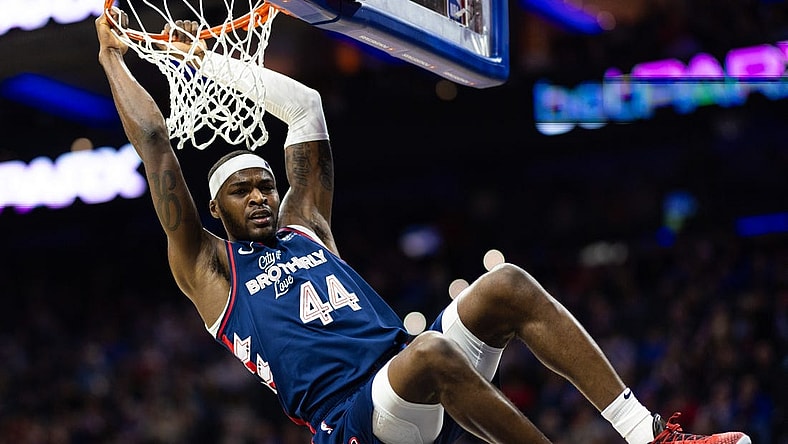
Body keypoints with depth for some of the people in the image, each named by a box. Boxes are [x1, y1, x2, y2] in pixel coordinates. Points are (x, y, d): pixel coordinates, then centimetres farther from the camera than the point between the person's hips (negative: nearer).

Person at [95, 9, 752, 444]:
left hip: (417, 385, 7)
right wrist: (113, 59, 11)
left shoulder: (305, 225, 25)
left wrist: (215, 60, 28)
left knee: (507, 285, -16)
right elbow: (155, 148, 6)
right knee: (429, 351, -38)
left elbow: (307, 106, 27)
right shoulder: (208, 267, 11)